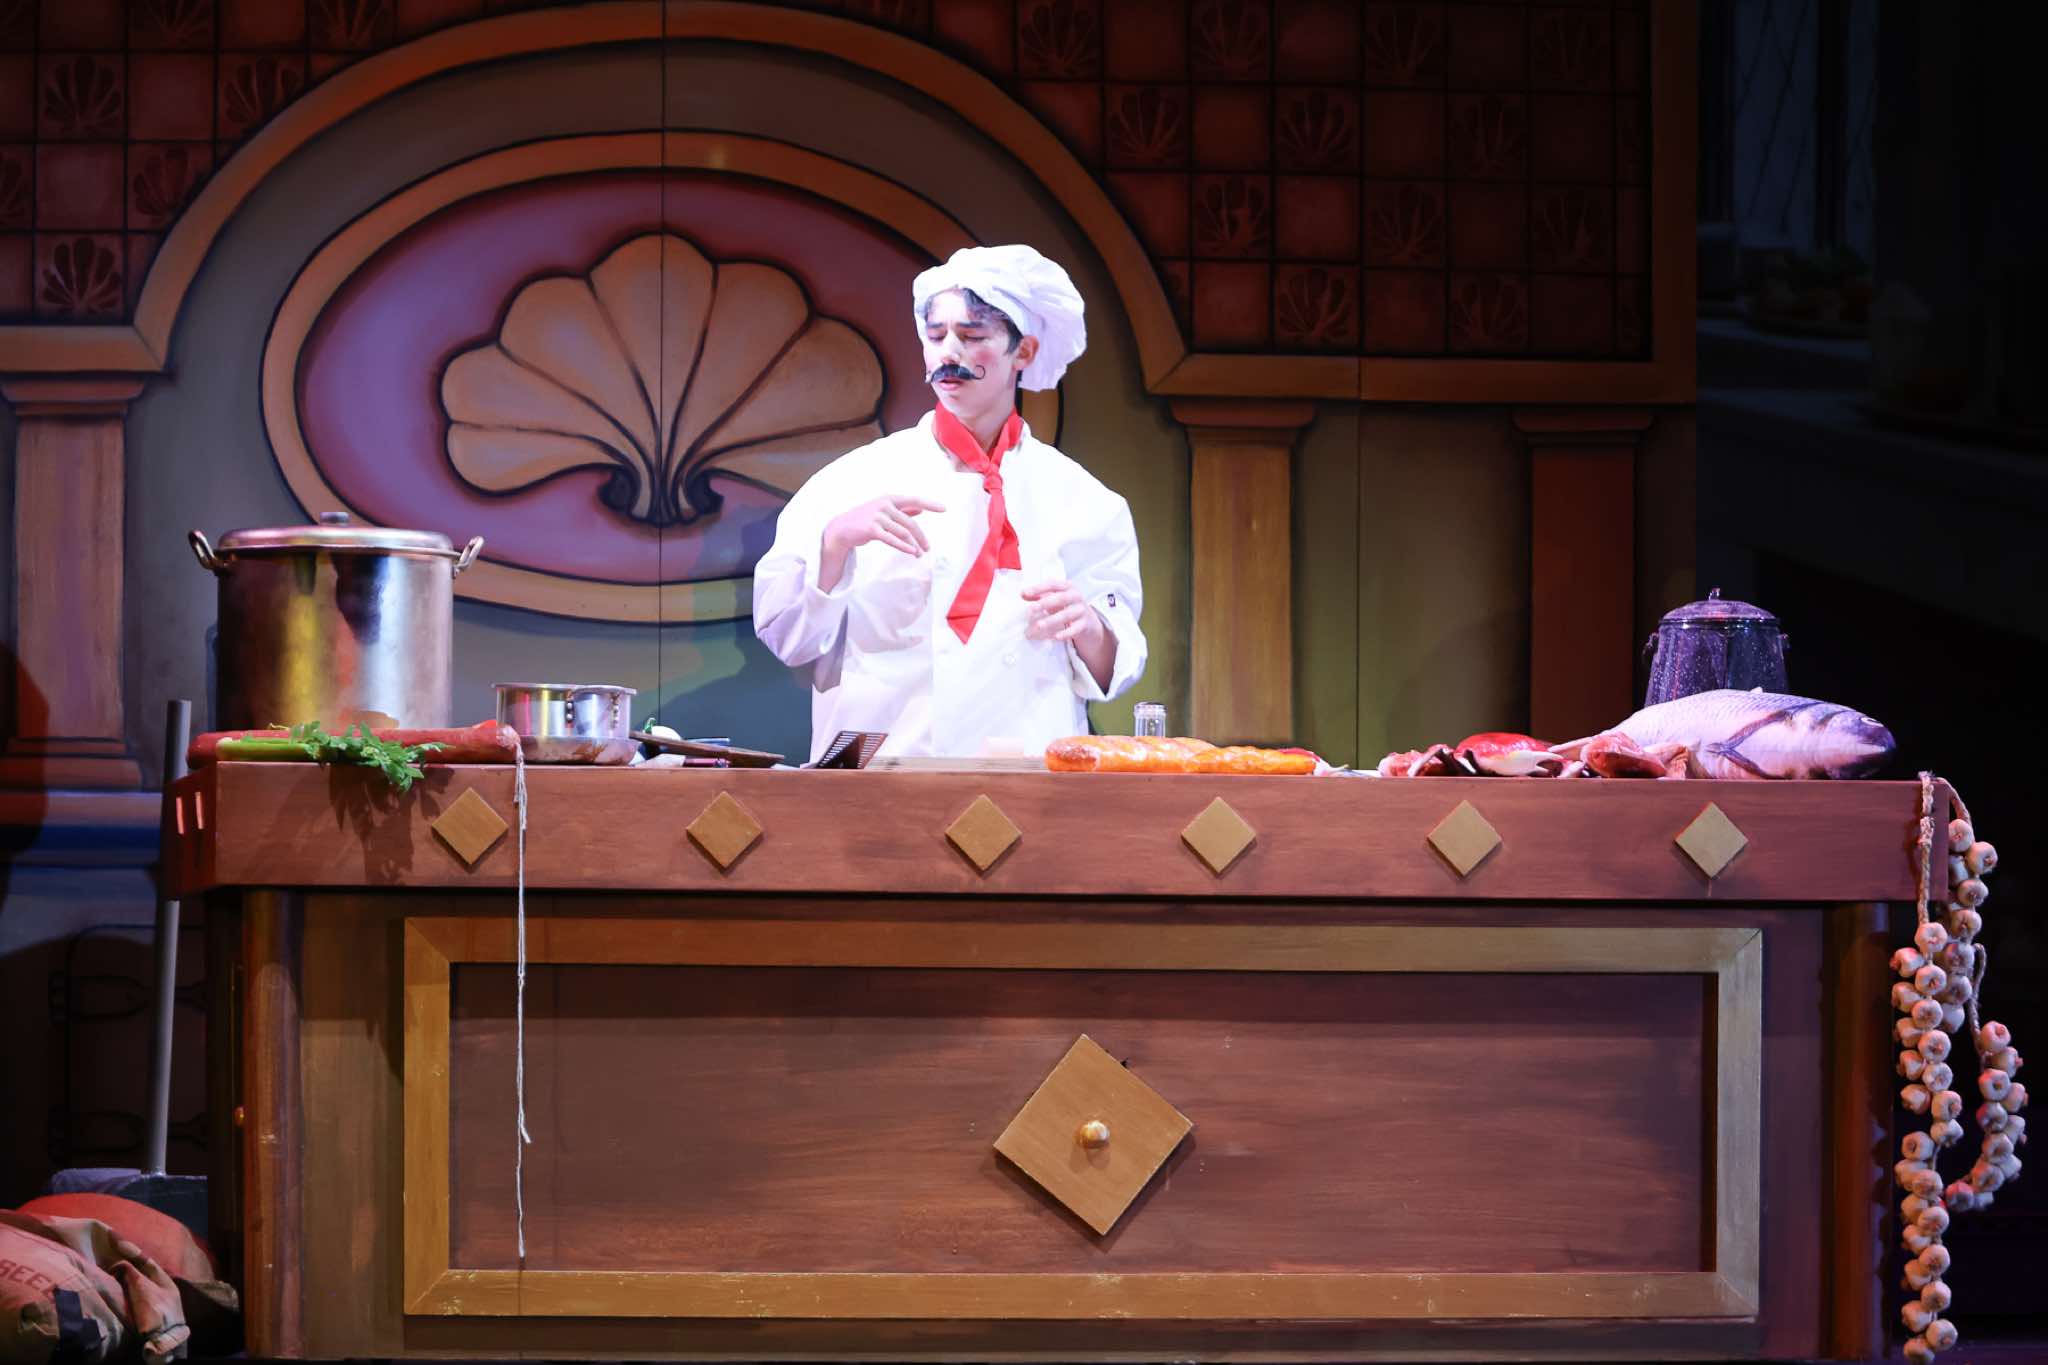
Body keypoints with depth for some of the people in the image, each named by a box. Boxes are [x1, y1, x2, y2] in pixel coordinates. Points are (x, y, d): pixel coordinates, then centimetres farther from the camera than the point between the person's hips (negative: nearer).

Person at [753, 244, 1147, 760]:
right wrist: (837, 539, -11)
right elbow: (785, 635, 4)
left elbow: (1109, 673, 14)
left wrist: (1088, 628, -7)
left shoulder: (1083, 500, 11)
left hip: (1026, 770, 1)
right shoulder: (857, 478, 9)